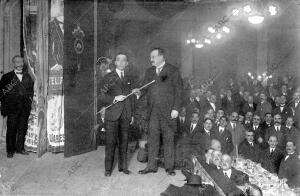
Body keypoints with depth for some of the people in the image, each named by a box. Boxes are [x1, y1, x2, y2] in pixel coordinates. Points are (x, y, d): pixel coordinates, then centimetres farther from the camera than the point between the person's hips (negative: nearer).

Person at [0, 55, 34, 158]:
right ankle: (10, 150, 9)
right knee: (11, 129, 0)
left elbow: (32, 89, 20)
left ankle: (20, 148, 20)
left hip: (25, 108, 3)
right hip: (12, 108, -3)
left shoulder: (27, 76, 14)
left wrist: (30, 99, 7)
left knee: (22, 129, 8)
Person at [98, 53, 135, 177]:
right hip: (112, 115, -4)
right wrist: (114, 98, -16)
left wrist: (132, 114, 16)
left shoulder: (129, 79, 15)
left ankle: (123, 166, 18)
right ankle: (108, 169, 7)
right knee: (110, 142, -2)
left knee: (124, 141, 7)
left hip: (125, 115, 4)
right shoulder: (108, 77, 2)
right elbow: (101, 97, -2)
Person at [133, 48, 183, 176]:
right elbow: (145, 88, 14)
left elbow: (178, 90, -3)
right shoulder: (149, 72, 14)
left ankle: (169, 167, 14)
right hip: (153, 111, 4)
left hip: (168, 111, -4)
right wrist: (139, 92, -10)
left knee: (168, 139, 4)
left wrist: (176, 109, -10)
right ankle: (151, 166, 15)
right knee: (152, 139, 7)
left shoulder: (173, 71, 0)